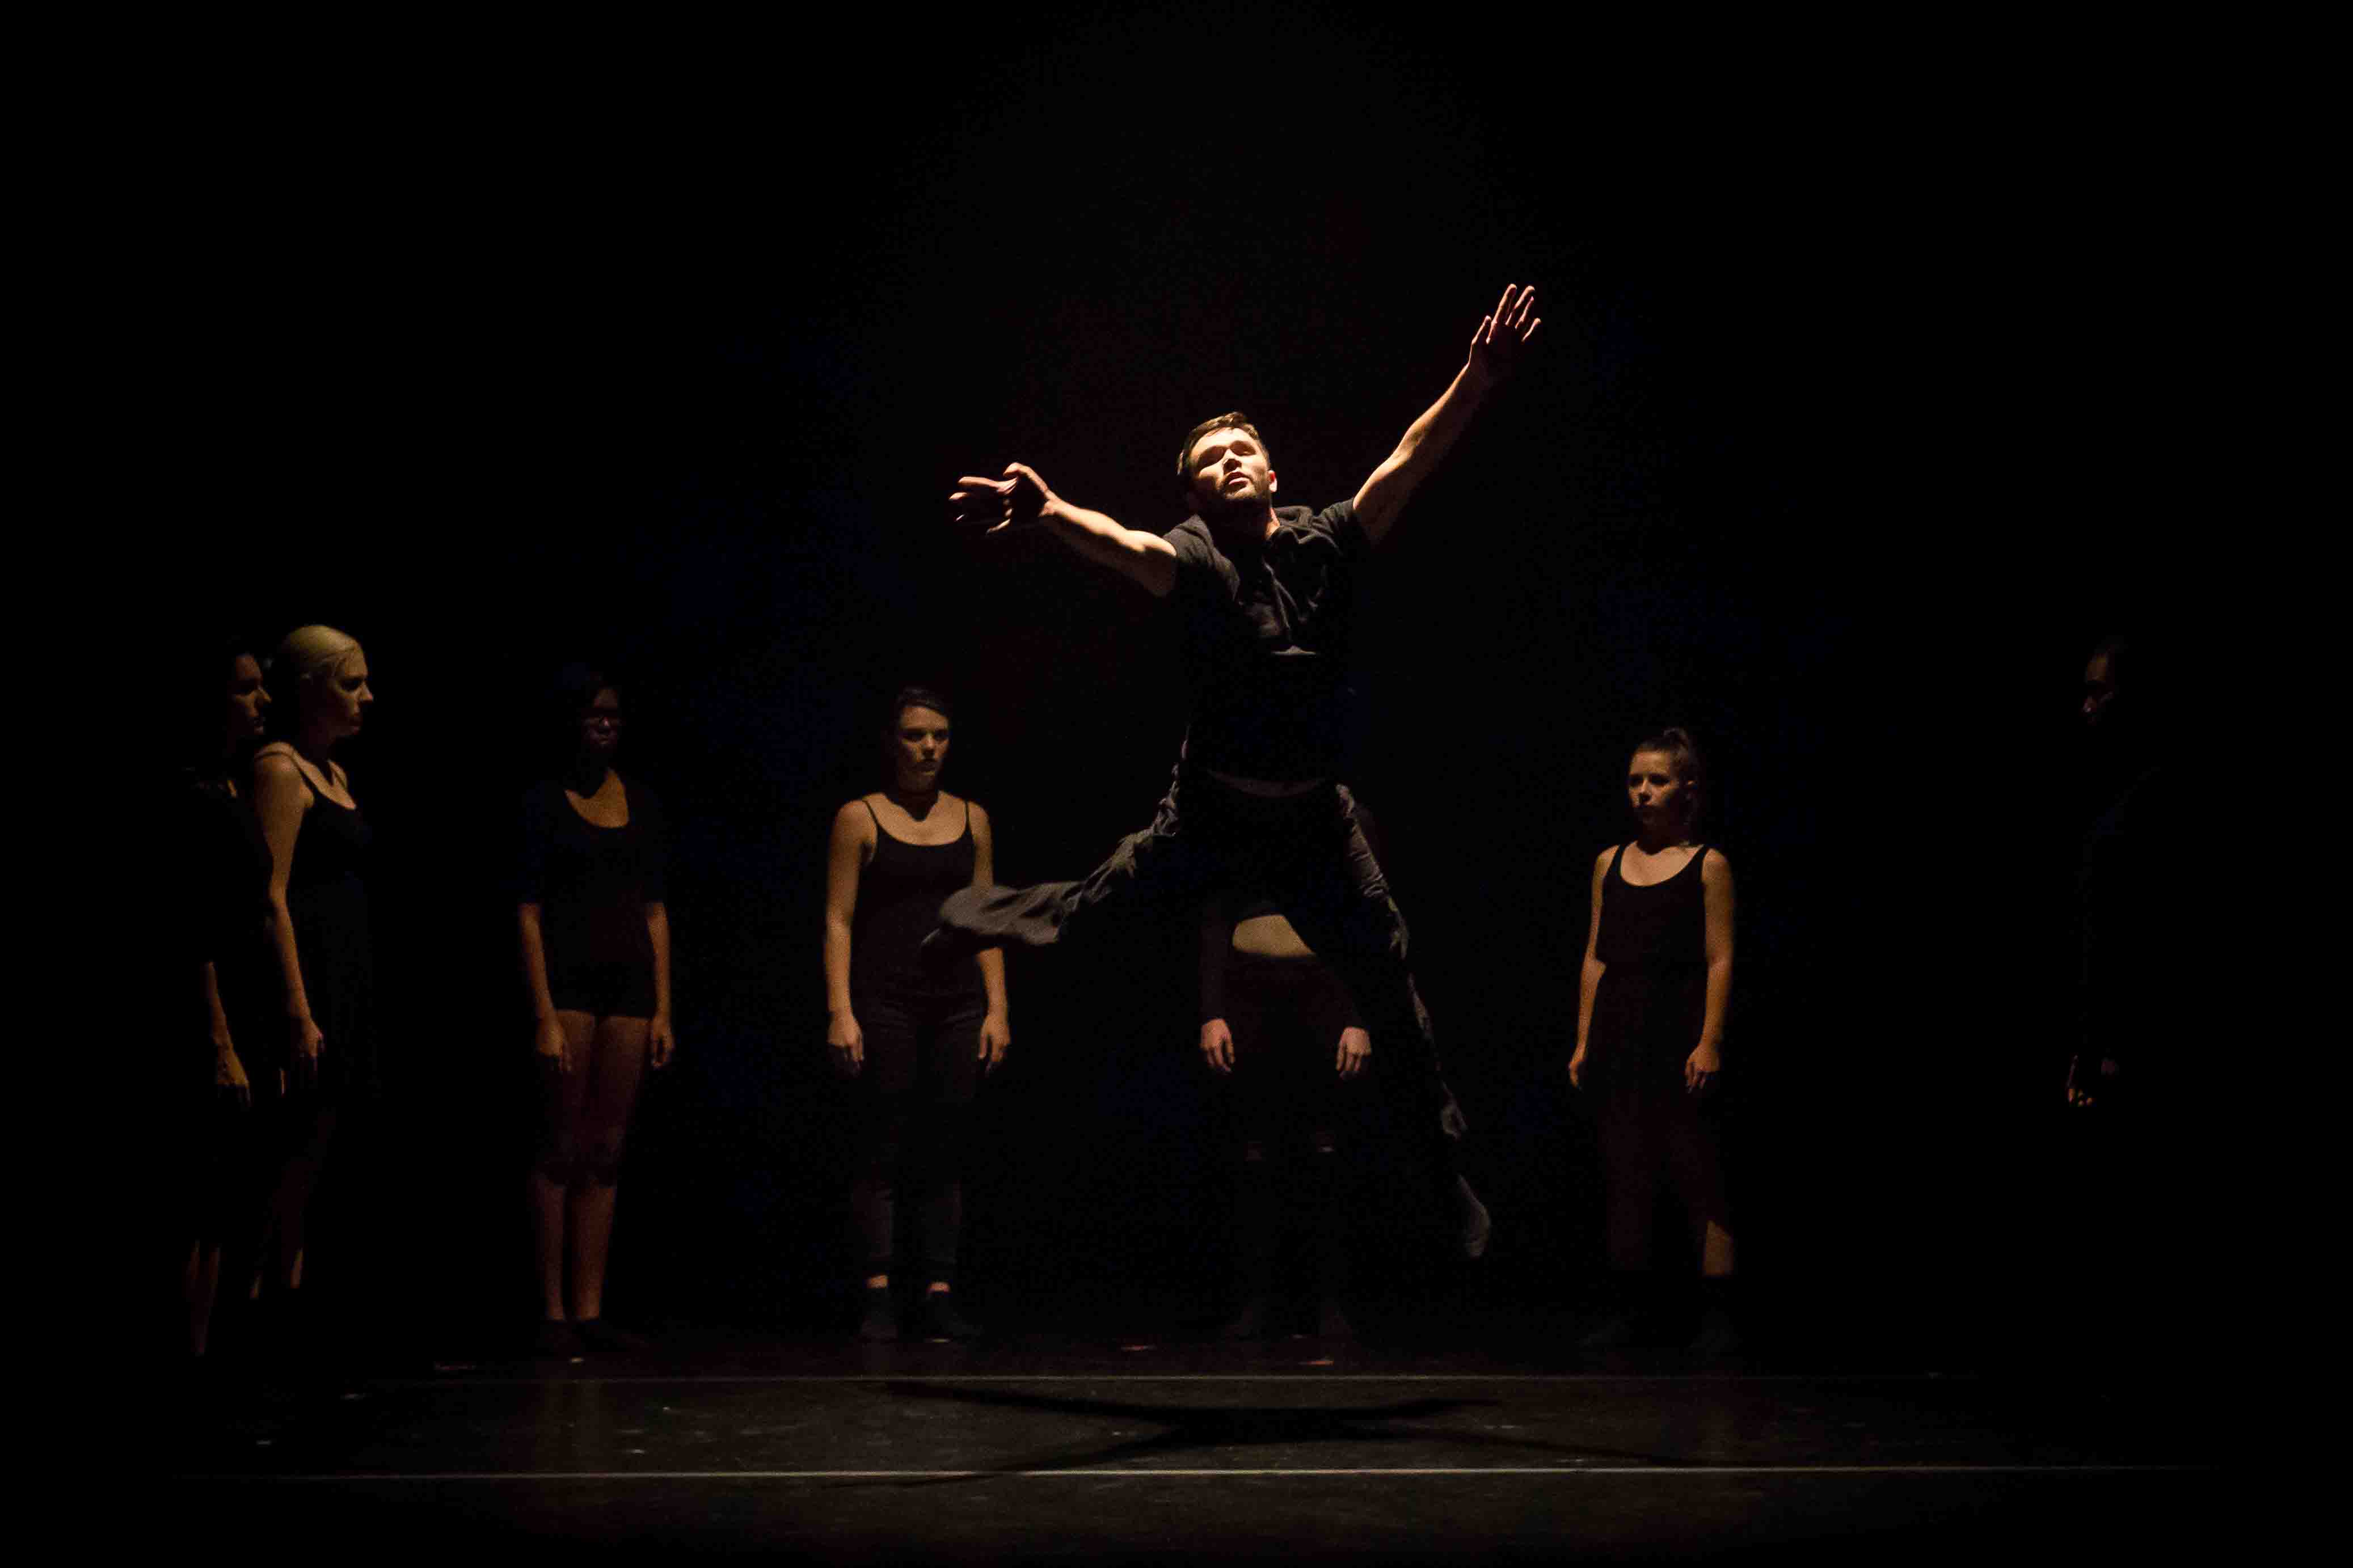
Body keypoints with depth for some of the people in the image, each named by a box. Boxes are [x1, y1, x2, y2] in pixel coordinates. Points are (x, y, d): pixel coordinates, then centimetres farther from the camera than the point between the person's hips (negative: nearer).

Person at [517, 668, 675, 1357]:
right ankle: (553, 1312, -1)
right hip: (568, 979, -5)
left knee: (605, 1155, 5)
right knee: (561, 1150, -4)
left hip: (629, 983, 5)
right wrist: (544, 1016, -13)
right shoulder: (545, 803, -1)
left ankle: (589, 1311, 8)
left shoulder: (640, 802, 13)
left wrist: (663, 1009, 7)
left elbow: (655, 911, 13)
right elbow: (528, 913, -5)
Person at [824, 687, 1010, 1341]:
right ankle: (878, 1298, -2)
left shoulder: (971, 820, 12)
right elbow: (839, 920, -1)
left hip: (957, 1004, 3)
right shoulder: (860, 819, 2)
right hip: (885, 1002, -3)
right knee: (883, 1151, -4)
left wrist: (997, 1008, 5)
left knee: (944, 1153, 2)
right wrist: (840, 1011, -10)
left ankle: (939, 1294, 4)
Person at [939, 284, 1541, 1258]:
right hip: (1209, 812, -1)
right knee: (1088, 914, 12)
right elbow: (1129, 546, -34)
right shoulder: (1192, 558, -13)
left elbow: (1407, 466, -17)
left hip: (1316, 814, 2)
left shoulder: (1325, 544, -6)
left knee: (1389, 984, 5)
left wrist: (1476, 380, -33)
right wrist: (1047, 513, -57)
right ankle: (974, 917, 46)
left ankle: (1446, 1167, 22)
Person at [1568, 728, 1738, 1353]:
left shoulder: (1708, 866, 0)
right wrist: (1584, 1041, 8)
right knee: (1624, 1179, 6)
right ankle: (1629, 1307, 13)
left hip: (1679, 1040, -4)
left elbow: (1720, 960, -5)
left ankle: (1716, 1314, -1)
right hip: (1619, 1039, 4)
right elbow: (1595, 957, 12)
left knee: (1698, 1179, -4)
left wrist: (1710, 1042, -13)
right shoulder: (1609, 864, 11)